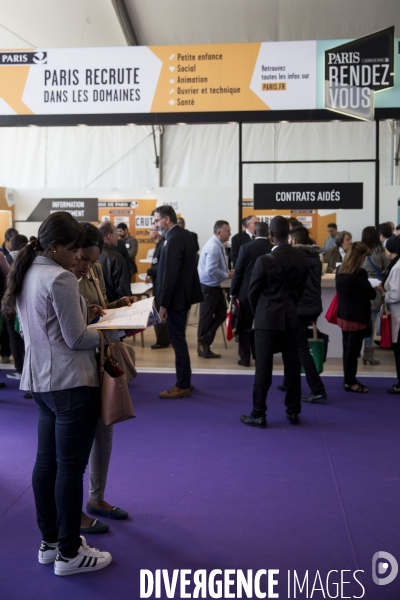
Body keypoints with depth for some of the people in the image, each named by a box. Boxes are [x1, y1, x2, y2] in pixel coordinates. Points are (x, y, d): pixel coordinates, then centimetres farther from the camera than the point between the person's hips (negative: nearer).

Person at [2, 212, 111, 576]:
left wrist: (86, 315, 10)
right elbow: (76, 339, -18)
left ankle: (50, 541, 28)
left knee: (46, 462, 15)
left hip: (42, 381, 9)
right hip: (72, 383, -9)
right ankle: (69, 554, 10)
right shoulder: (60, 279, -18)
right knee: (71, 467, 0)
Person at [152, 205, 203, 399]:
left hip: (176, 297, -10)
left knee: (178, 341, -2)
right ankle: (185, 381, 25)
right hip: (184, 294, 10)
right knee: (179, 339, 16)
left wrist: (163, 304, -19)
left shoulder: (173, 240, -19)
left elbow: (170, 275, -23)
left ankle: (182, 386, 6)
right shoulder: (185, 235, 11)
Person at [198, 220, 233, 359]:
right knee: (207, 317, 4)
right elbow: (211, 270, -29)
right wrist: (227, 275, -18)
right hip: (209, 287, -9)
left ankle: (204, 343, 19)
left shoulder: (219, 246, 6)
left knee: (221, 314, 13)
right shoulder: (213, 247, -23)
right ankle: (203, 345, 18)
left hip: (215, 286, 9)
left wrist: (226, 272, 3)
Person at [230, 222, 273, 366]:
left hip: (247, 293, -2)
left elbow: (238, 272, -8)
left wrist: (233, 293, 1)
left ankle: (245, 358, 7)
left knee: (244, 326, 6)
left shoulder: (246, 248, -9)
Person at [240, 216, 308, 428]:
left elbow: (253, 292, -5)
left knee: (263, 368, 1)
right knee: (292, 366, 11)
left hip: (267, 318, -4)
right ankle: (293, 411, 19)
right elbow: (300, 288, 7)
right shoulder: (302, 258, -1)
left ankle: (258, 415, 7)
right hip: (291, 317, 4)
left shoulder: (264, 260, -15)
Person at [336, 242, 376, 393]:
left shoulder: (340, 272, 5)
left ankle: (349, 380, 24)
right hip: (357, 317, -8)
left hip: (343, 315, 8)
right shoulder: (359, 273, -19)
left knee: (348, 349, 14)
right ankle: (350, 382, 10)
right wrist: (374, 289, 9)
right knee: (353, 350, 1)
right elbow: (371, 294, -13)